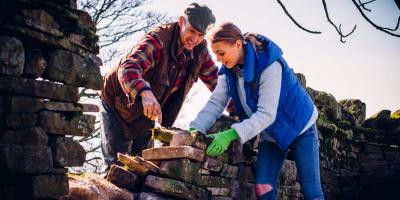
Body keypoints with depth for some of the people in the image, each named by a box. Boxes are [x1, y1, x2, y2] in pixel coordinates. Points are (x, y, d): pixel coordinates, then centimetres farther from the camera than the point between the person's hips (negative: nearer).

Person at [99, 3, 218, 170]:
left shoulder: (200, 50, -11)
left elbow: (216, 81, 1)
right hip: (117, 103, -6)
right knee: (117, 162, -8)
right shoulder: (158, 39, -32)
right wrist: (145, 93, -67)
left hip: (148, 111, 6)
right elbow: (127, 68, -47)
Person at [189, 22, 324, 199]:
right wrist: (195, 129, -27)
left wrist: (232, 134, -42)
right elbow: (215, 103, -11)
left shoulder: (269, 64, -29)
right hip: (270, 134, 6)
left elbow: (267, 114, -33)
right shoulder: (229, 70, -7)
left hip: (299, 126, -6)